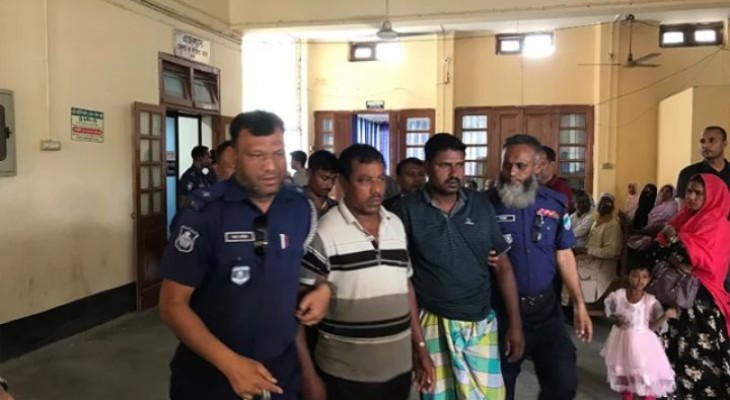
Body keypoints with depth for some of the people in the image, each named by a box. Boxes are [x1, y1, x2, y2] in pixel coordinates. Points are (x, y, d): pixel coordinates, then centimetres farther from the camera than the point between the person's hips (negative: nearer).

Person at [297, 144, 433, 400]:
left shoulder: (397, 225, 5)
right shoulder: (323, 234, -14)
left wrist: (420, 346, 12)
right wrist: (309, 375, -13)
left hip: (399, 368, 5)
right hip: (347, 375, -5)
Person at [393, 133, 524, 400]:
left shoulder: (481, 205, 1)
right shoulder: (407, 210, -8)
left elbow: (503, 266, 4)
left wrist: (515, 323, 1)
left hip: (481, 323, 2)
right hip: (433, 324, -2)